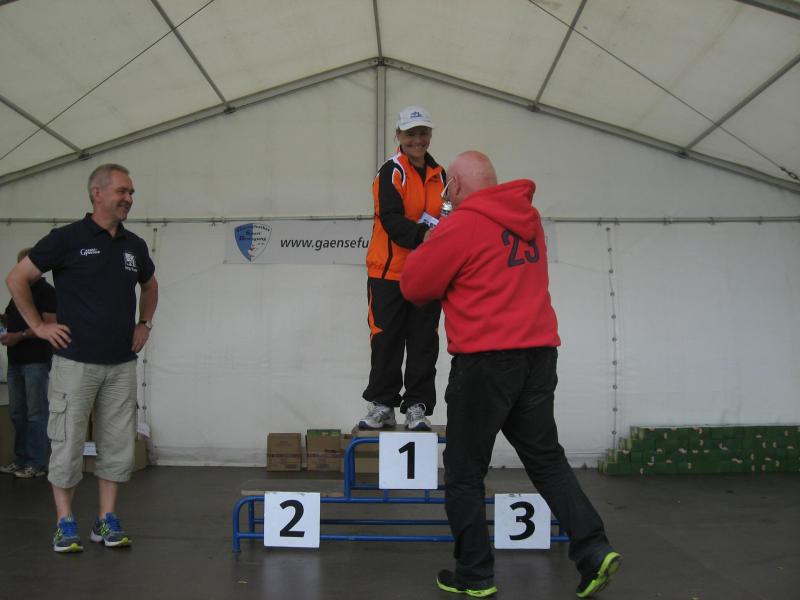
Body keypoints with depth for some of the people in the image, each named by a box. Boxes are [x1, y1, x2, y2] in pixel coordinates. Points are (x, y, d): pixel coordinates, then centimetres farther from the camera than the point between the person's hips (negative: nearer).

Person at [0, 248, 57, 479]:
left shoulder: (46, 291, -6)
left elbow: (50, 325, -15)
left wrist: (20, 336, -20)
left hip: (37, 360, -8)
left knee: (36, 414, -4)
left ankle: (37, 464, 1)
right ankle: (21, 460, 19)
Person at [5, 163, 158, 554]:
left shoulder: (135, 245, 10)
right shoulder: (67, 238, -6)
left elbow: (150, 286, 27)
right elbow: (17, 279, -2)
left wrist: (144, 323, 15)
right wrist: (39, 325, -4)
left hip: (122, 364, 5)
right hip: (76, 362, -5)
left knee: (118, 445, 7)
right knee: (68, 444, 2)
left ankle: (107, 520, 19)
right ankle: (65, 523, 15)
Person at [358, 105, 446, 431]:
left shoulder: (439, 175, 14)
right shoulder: (391, 172, -6)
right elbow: (390, 218, -20)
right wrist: (422, 235, -34)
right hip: (389, 270, -5)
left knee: (423, 343, 4)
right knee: (386, 340, 1)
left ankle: (417, 407, 12)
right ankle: (382, 405, 13)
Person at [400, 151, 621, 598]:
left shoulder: (463, 225, -11)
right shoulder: (528, 219, 12)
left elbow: (414, 286, -5)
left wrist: (428, 245, 13)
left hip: (486, 359, -7)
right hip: (539, 355, 7)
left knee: (464, 473, 7)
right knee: (546, 458, 16)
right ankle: (594, 550, 8)